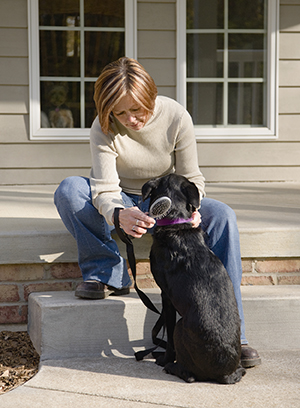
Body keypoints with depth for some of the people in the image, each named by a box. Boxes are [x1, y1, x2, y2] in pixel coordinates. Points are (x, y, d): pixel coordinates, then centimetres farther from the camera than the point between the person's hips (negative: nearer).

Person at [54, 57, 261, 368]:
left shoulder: (176, 117, -18)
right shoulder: (104, 129, -19)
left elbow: (191, 179, -12)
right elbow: (105, 189, -26)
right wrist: (118, 215, -50)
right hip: (123, 202, 0)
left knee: (222, 215, -29)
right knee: (69, 190, -30)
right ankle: (109, 275, -16)